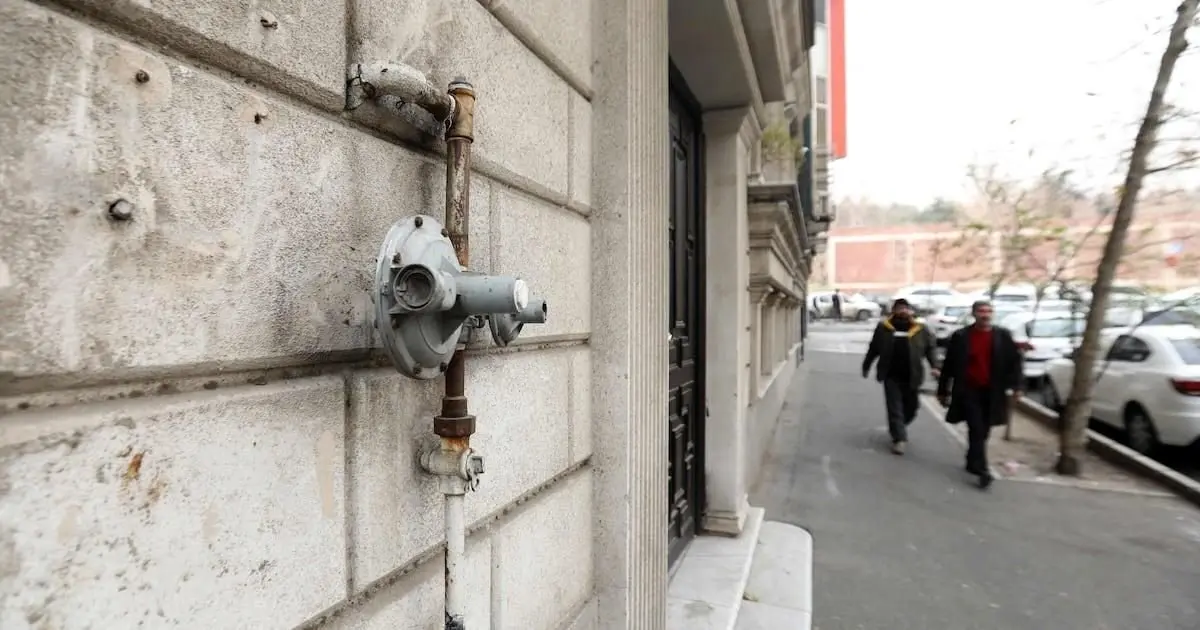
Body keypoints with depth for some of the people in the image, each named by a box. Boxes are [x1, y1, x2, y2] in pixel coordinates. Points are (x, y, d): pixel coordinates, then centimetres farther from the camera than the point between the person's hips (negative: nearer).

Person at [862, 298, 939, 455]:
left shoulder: (921, 330, 3)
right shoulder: (883, 327, 1)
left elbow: (930, 349, 7)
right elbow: (873, 349, 9)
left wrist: (934, 367, -8)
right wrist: (866, 366, 15)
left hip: (911, 377, 2)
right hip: (891, 376, -2)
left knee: (910, 409, 13)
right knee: (895, 408, -3)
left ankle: (897, 428, 39)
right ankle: (899, 438, 3)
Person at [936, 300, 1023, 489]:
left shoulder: (1003, 336, 2)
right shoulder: (960, 336, -4)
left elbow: (1014, 361, 6)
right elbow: (949, 365, 0)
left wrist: (1016, 386, -5)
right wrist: (943, 391, 1)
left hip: (992, 392, 3)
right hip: (969, 390, -3)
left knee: (983, 431, 11)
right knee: (976, 429, -9)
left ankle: (972, 463, 29)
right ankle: (982, 470, -8)